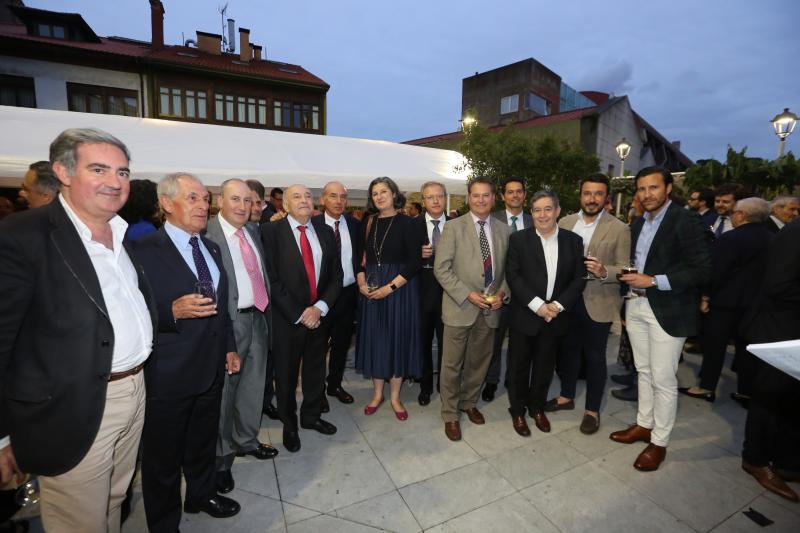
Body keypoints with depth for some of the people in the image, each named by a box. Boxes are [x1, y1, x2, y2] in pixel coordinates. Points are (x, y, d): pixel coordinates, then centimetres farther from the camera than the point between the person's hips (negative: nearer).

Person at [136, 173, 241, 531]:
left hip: (212, 367, 7)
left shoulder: (212, 249, 8)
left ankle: (202, 494, 49)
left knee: (204, 442, 25)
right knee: (164, 455, 15)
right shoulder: (145, 251, -15)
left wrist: (229, 347, 13)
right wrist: (173, 311, -31)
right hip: (169, 374, -6)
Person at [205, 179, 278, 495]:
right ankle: (220, 457, 30)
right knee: (223, 390, 8)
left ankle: (246, 440, 42)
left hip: (258, 317, 7)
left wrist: (268, 313, 9)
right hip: (229, 322, -7)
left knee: (253, 385, 20)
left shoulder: (253, 231, 9)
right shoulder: (207, 235, -14)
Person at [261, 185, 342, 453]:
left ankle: (311, 416, 42)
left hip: (320, 314, 4)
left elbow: (336, 276, 2)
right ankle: (289, 424, 37)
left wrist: (320, 307, -11)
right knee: (286, 374, 13)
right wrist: (299, 314, -15)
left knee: (316, 369, 19)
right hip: (287, 317, -3)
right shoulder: (271, 231, -9)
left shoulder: (325, 231, 3)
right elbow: (273, 279, -13)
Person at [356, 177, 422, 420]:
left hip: (399, 288, -3)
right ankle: (377, 393, 29)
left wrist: (390, 287, -17)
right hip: (371, 290, 4)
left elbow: (414, 261, -11)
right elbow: (362, 257, 9)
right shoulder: (369, 223, 6)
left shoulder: (405, 223, -6)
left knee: (397, 339, 6)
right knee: (374, 339, 10)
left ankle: (395, 397, 24)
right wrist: (362, 283, -7)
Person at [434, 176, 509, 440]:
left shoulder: (503, 230, 7)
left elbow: (507, 269, 12)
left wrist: (502, 293, -5)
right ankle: (450, 414, 25)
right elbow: (441, 269, -10)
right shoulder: (453, 227, -6)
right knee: (452, 364, 6)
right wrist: (468, 295, -16)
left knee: (479, 361, 17)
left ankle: (469, 402, 39)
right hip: (460, 307, -4)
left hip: (490, 309, 4)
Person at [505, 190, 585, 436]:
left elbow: (579, 278, 0)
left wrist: (558, 305, -13)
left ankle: (537, 407, 37)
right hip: (524, 315, -2)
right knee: (519, 366, 10)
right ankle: (517, 411, 29)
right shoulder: (519, 239, -6)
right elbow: (513, 276, -11)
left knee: (544, 367, 17)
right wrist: (537, 305, -18)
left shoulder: (573, 241, 3)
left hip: (555, 317, 3)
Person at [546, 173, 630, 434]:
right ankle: (566, 396, 37)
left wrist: (604, 271, -28)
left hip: (598, 303, -3)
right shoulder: (565, 222, 3)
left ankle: (592, 410, 27)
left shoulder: (619, 229, -7)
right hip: (567, 299, 4)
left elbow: (624, 270, -8)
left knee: (594, 356, 9)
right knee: (568, 349, 17)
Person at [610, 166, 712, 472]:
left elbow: (703, 271, -15)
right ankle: (644, 424, 33)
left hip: (668, 311, -7)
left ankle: (659, 442, 18)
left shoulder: (686, 221, -11)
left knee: (663, 379, 3)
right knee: (644, 371, 17)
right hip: (636, 306, 7)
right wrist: (632, 280, 11)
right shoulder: (638, 224, 11)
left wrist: (653, 281, -21)